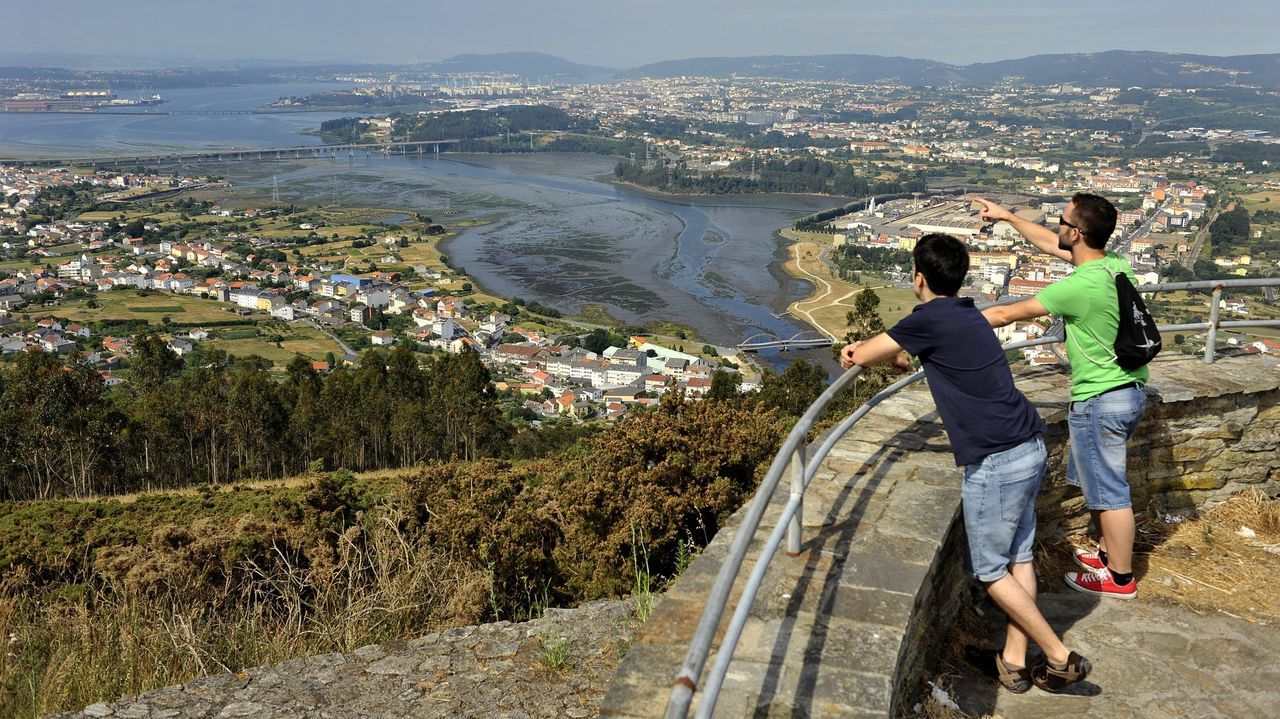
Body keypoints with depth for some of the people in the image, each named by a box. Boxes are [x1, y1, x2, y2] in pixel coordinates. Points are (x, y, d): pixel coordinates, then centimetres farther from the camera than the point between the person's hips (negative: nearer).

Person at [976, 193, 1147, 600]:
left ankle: (1120, 577, 19)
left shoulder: (1079, 286, -26)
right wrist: (1007, 216, 22)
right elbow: (1050, 244, 16)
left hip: (1099, 402, -9)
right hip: (1131, 390, 9)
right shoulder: (1117, 265, 0)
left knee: (1108, 490, 5)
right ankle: (1111, 551, 38)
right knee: (1099, 479, 24)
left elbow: (1006, 315, -15)